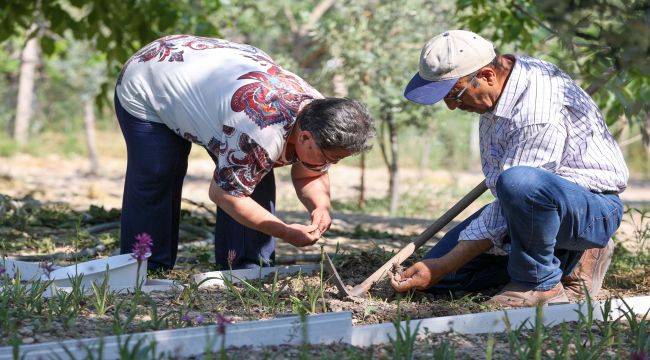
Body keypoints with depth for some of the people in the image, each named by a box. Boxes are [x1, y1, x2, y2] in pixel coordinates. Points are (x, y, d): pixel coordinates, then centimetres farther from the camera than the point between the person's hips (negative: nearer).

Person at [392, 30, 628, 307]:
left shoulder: (538, 115, -31)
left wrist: (441, 268, -25)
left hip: (594, 209, -10)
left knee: (520, 184, -42)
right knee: (438, 274, -2)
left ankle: (540, 282, -18)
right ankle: (569, 256, 6)